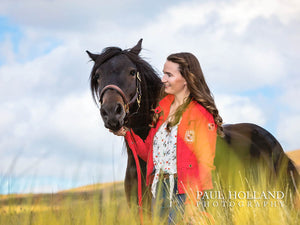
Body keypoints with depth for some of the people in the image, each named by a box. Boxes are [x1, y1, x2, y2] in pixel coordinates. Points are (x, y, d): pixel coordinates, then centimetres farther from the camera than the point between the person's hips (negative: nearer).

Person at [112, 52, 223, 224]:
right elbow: (149, 152, 15)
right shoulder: (162, 108, 14)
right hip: (160, 186, 7)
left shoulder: (202, 114, -8)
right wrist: (126, 133, 2)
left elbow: (205, 162, -12)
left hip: (184, 190, -7)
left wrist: (194, 200, -23)